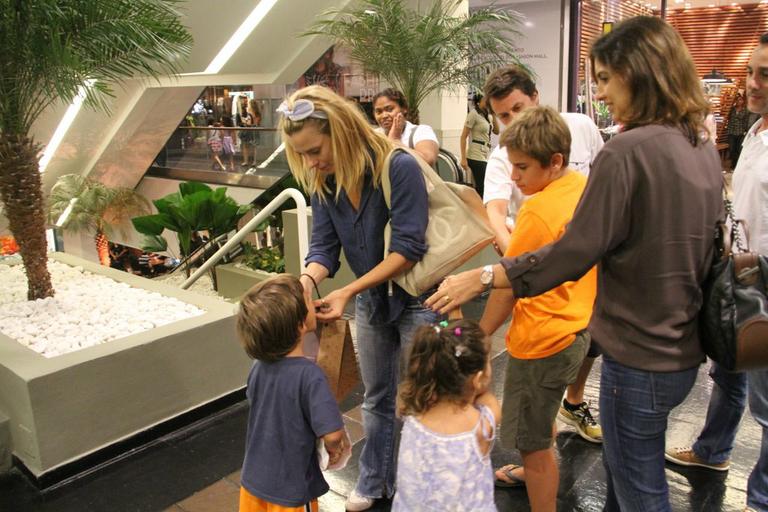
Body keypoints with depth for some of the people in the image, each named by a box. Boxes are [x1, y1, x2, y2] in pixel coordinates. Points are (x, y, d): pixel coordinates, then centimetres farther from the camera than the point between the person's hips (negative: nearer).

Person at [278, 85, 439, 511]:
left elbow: (407, 250, -28)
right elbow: (324, 245, -8)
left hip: (415, 298, -6)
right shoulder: (322, 182, -7)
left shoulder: (399, 167, -26)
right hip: (371, 300, 6)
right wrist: (307, 278, -30)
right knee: (377, 398, 20)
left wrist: (348, 291, -32)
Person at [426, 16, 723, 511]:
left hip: (641, 358, -8)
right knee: (623, 471, 27)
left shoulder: (628, 151, -22)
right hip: (684, 349, 8)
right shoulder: (705, 149, 5)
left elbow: (572, 254, -22)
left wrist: (481, 277, -15)